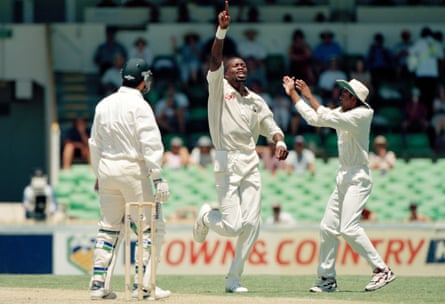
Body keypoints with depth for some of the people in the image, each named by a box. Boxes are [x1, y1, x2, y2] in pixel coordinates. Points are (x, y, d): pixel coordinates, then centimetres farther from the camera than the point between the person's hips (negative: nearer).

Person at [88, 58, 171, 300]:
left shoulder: (103, 105, 10)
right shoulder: (138, 105, -10)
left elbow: (95, 143, 16)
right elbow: (150, 143, -16)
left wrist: (99, 175, 24)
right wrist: (157, 177, -18)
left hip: (107, 170, 7)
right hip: (133, 170, -7)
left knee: (108, 228, 12)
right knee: (152, 227, 1)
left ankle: (99, 283, 9)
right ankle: (144, 284, -4)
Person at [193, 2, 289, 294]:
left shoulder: (256, 101, 16)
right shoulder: (219, 88, 2)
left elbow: (272, 127, 14)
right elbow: (215, 60, -14)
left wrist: (280, 142, -9)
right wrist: (222, 30, -27)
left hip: (251, 162, 5)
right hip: (227, 161, -5)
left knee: (251, 224, -3)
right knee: (232, 226, -12)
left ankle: (234, 278, 8)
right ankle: (207, 216, 24)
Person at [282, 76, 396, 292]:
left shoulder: (362, 115, -14)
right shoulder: (342, 112, 11)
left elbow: (327, 118, -24)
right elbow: (313, 118, 15)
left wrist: (309, 96, -17)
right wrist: (292, 93, 14)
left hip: (358, 178, -9)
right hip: (343, 177, 9)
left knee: (348, 228, -19)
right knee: (328, 227, 6)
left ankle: (382, 270, -15)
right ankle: (327, 278, 12)